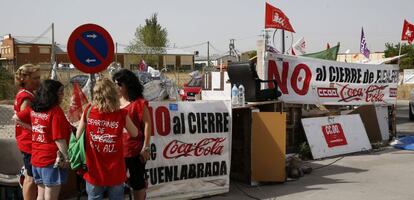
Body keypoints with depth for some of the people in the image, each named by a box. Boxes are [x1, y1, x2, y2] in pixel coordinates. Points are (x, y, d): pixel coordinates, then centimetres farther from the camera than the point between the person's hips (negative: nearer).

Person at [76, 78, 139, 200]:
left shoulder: (88, 111, -8)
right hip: (115, 173, -1)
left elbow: (78, 136, 0)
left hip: (94, 172, 1)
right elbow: (134, 134, 4)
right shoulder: (121, 115, -11)